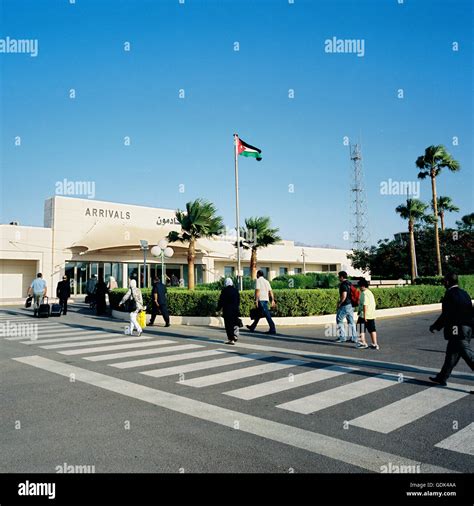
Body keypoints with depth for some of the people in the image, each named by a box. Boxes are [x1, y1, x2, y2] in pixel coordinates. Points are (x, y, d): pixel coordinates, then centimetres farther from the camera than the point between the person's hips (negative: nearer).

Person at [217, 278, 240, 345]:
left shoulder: (225, 290, -9)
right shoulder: (236, 290, 7)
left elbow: (221, 301, -8)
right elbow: (238, 301, 13)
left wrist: (218, 309, 0)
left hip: (227, 310, -5)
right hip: (235, 309, 5)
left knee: (228, 325, -1)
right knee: (235, 324, 14)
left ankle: (231, 339, -4)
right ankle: (235, 337, 18)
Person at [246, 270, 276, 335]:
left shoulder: (258, 280, -5)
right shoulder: (266, 281, 16)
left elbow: (257, 291, -15)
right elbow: (270, 291, 10)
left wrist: (256, 300, -16)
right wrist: (273, 300, 8)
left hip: (261, 300, -8)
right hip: (266, 300, 8)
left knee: (267, 315, -10)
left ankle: (273, 330, -13)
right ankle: (252, 327, 28)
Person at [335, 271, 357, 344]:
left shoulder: (343, 285, -16)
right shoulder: (350, 283, 12)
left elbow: (344, 296, -23)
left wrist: (339, 303, -11)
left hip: (345, 306, -9)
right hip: (350, 305, 9)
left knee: (339, 320, 3)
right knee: (351, 321, 10)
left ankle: (342, 337, 5)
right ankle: (354, 338, 13)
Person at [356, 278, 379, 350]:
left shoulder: (364, 293, -14)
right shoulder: (370, 293, 14)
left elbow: (365, 305, -21)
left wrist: (364, 316, -21)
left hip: (365, 315, -9)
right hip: (372, 315, 9)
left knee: (362, 329, 2)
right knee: (372, 330, 12)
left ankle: (363, 342, 3)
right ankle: (375, 344, 15)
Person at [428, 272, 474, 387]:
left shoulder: (449, 295, -15)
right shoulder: (464, 293, 11)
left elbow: (445, 315, -17)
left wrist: (435, 326, -4)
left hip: (457, 331, -9)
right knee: (451, 354, 17)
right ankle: (442, 378, 28)